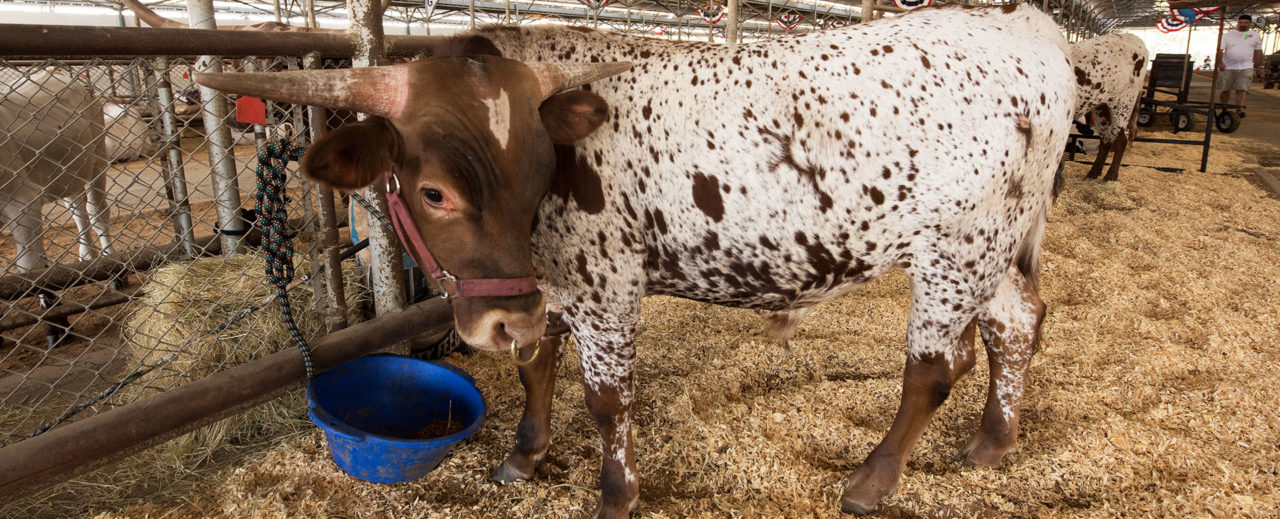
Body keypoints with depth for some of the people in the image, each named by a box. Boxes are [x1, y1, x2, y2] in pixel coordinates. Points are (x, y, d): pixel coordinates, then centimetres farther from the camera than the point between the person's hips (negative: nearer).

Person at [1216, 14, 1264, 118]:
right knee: (1225, 91, 3)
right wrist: (1220, 62, -18)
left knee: (1241, 90, -11)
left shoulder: (1255, 36, 12)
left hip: (1246, 68, 0)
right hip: (1227, 67, 0)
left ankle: (1240, 109, -17)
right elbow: (1220, 49, -3)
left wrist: (1259, 66, 17)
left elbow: (1258, 52, 17)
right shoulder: (1228, 35, 5)